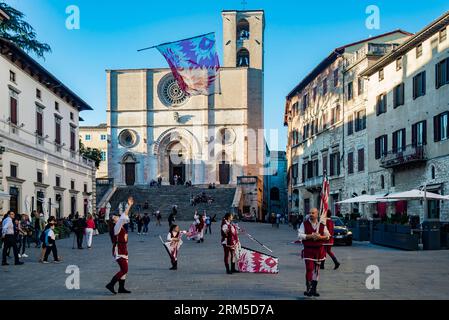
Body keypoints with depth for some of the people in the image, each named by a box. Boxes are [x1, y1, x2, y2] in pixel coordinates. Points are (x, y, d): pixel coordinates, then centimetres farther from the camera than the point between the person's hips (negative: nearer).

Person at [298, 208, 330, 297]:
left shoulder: (322, 225, 5)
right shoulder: (304, 224, -2)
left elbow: (328, 236, 10)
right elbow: (300, 235, -9)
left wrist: (320, 237, -11)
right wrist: (311, 236, -19)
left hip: (319, 250, 3)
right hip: (308, 250, -3)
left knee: (316, 270, 9)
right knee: (309, 269, -11)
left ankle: (313, 289, 19)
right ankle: (308, 289, -4)